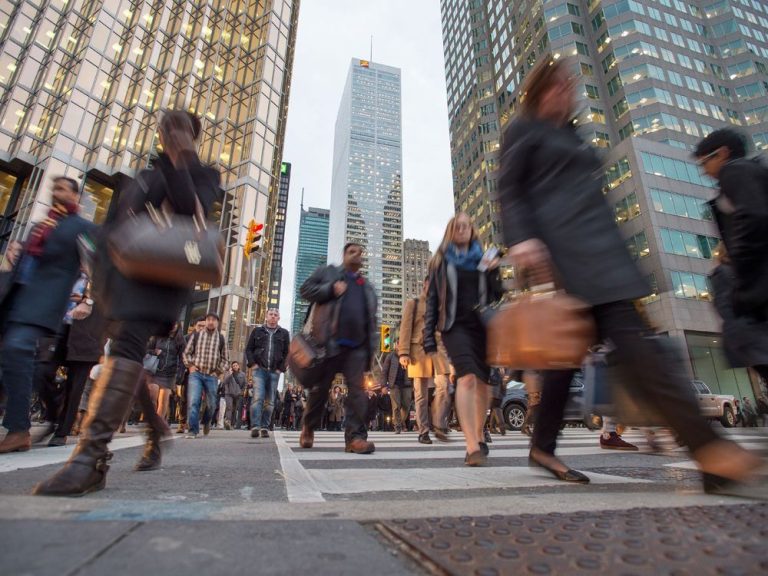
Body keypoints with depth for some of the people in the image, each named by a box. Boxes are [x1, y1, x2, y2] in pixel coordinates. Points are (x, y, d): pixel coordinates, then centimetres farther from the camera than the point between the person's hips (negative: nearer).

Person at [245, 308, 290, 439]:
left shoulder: (284, 333, 11)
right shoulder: (257, 331, 11)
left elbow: (287, 353, 9)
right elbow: (249, 349, 10)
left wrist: (281, 368, -1)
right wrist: (252, 364, -4)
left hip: (274, 372, 1)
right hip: (259, 369, -1)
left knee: (270, 401, 3)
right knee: (258, 397, -14)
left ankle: (265, 427, 10)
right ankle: (255, 427, -14)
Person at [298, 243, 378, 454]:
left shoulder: (367, 286, 23)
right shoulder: (327, 272, 13)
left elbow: (372, 319, 20)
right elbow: (306, 289, 4)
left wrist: (372, 346, 11)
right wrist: (330, 289, -10)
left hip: (358, 345, 3)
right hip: (331, 342, -3)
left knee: (357, 389, -6)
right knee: (320, 388, 7)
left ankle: (355, 436, -5)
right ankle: (308, 428, 28)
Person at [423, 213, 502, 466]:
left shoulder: (483, 259, 17)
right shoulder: (441, 261, 11)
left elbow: (497, 295, 14)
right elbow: (432, 300, 6)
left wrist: (493, 272, -5)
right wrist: (429, 339, -2)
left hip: (483, 325, 3)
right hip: (455, 326, -3)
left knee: (483, 381, 7)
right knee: (467, 377, -22)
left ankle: (479, 435, 29)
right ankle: (472, 447, -25)